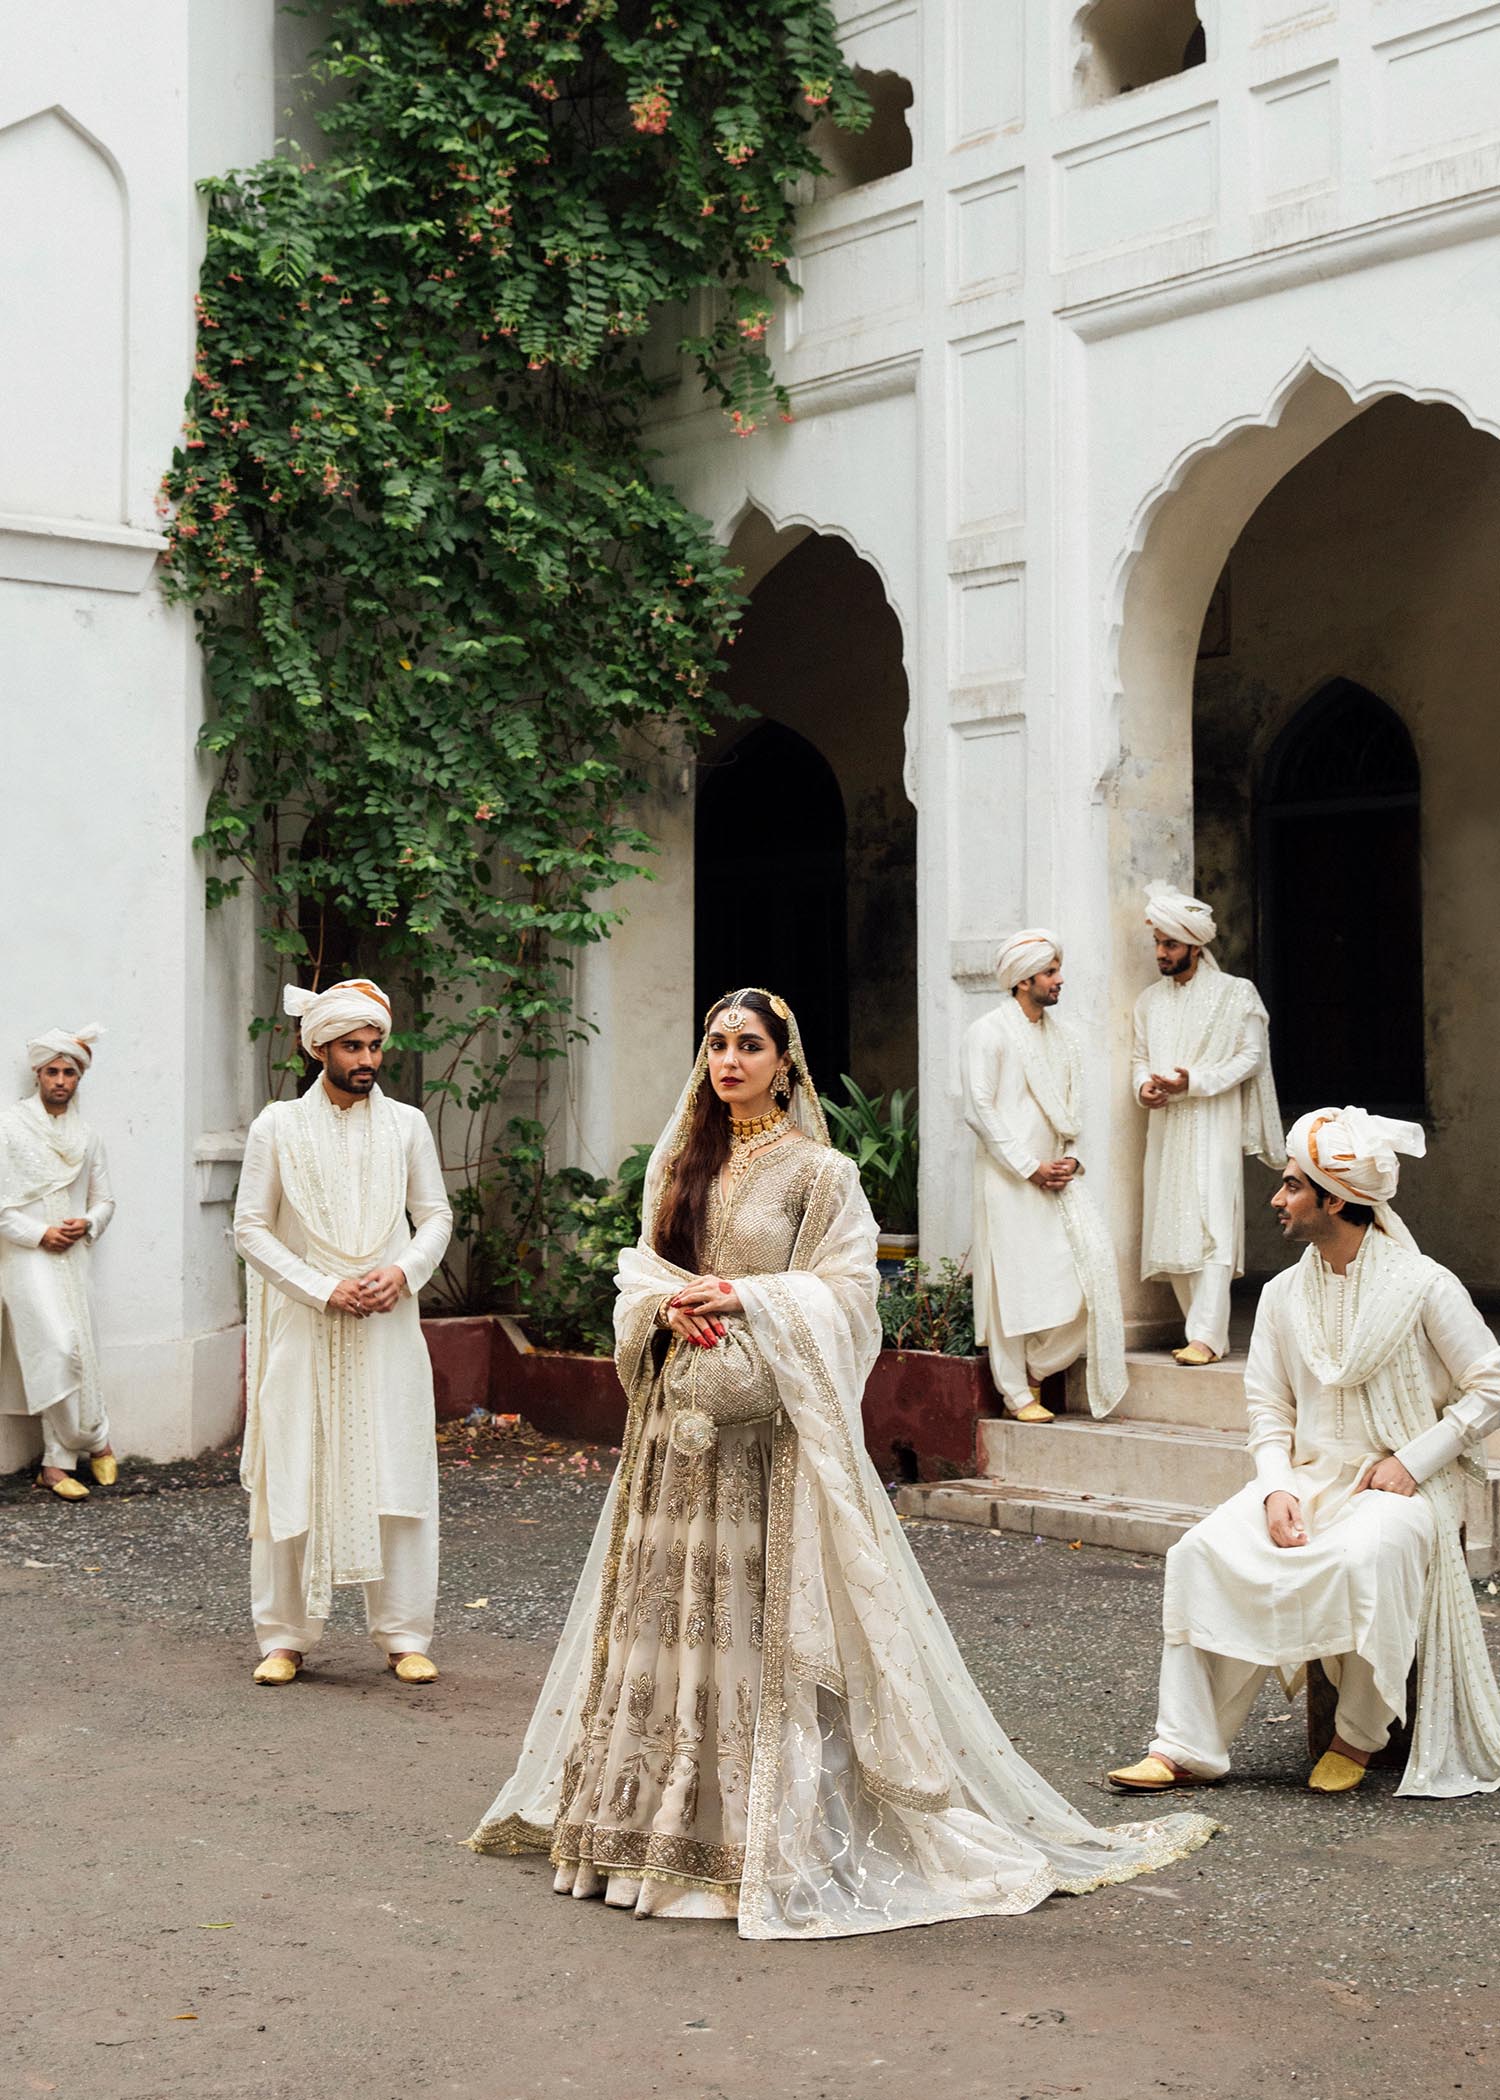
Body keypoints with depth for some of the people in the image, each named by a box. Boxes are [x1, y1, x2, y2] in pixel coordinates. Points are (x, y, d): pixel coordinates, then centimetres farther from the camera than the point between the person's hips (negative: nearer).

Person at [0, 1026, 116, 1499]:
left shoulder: (86, 1137, 15)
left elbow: (104, 1199, 19)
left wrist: (87, 1224, -2)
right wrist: (39, 1233, -11)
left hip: (72, 1256, 4)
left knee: (68, 1353, 0)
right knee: (59, 1348, -17)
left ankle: (58, 1462, 7)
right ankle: (96, 1440, -2)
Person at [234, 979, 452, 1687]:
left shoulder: (406, 1125, 6)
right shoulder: (278, 1126, 1)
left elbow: (435, 1216, 11)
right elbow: (251, 1227, -1)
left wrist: (403, 1271, -8)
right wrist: (324, 1289, -11)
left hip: (387, 1328, 2)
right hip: (304, 1329, -1)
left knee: (395, 1476, 0)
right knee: (294, 1477, 0)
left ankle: (403, 1635, 9)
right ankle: (285, 1637, 10)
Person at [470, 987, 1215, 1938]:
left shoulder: (819, 1170, -4)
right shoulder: (679, 1160, 13)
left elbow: (847, 1290, -8)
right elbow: (641, 1269, 15)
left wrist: (748, 1300, -18)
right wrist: (670, 1307, -6)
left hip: (771, 1421, -6)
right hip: (681, 1412, 6)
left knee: (769, 1609, -6)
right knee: (670, 1604, 8)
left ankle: (783, 1828, 2)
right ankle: (668, 1817, 18)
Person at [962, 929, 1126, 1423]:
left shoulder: (1061, 1033, 16)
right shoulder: (988, 1032, -5)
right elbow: (979, 1109, -11)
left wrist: (1071, 1158, 0)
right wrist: (1031, 1168, -12)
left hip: (1058, 1175, 6)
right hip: (1009, 1178, -6)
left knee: (1092, 1258, -6)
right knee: (1014, 1281, -4)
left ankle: (1036, 1366, 10)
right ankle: (1017, 1394, 6)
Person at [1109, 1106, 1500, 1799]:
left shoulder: (1424, 1285, -5)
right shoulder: (1283, 1294, 10)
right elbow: (1268, 1408, 10)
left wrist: (1411, 1462, -13)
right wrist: (1277, 1488, -9)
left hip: (1403, 1482, -5)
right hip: (1308, 1476, 5)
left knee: (1365, 1556, -38)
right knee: (1206, 1551, -21)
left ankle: (1358, 1737, -14)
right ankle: (1187, 1746, -19)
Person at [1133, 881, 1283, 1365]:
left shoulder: (1234, 993, -2)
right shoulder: (1151, 1000, 15)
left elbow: (1251, 1057, -5)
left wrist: (1193, 1082, -16)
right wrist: (1143, 1085, -5)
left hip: (1213, 1127, -6)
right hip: (1165, 1127, 6)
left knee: (1210, 1227, -14)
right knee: (1172, 1230, 3)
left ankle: (1206, 1337, -19)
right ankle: (1203, 1332, 11)